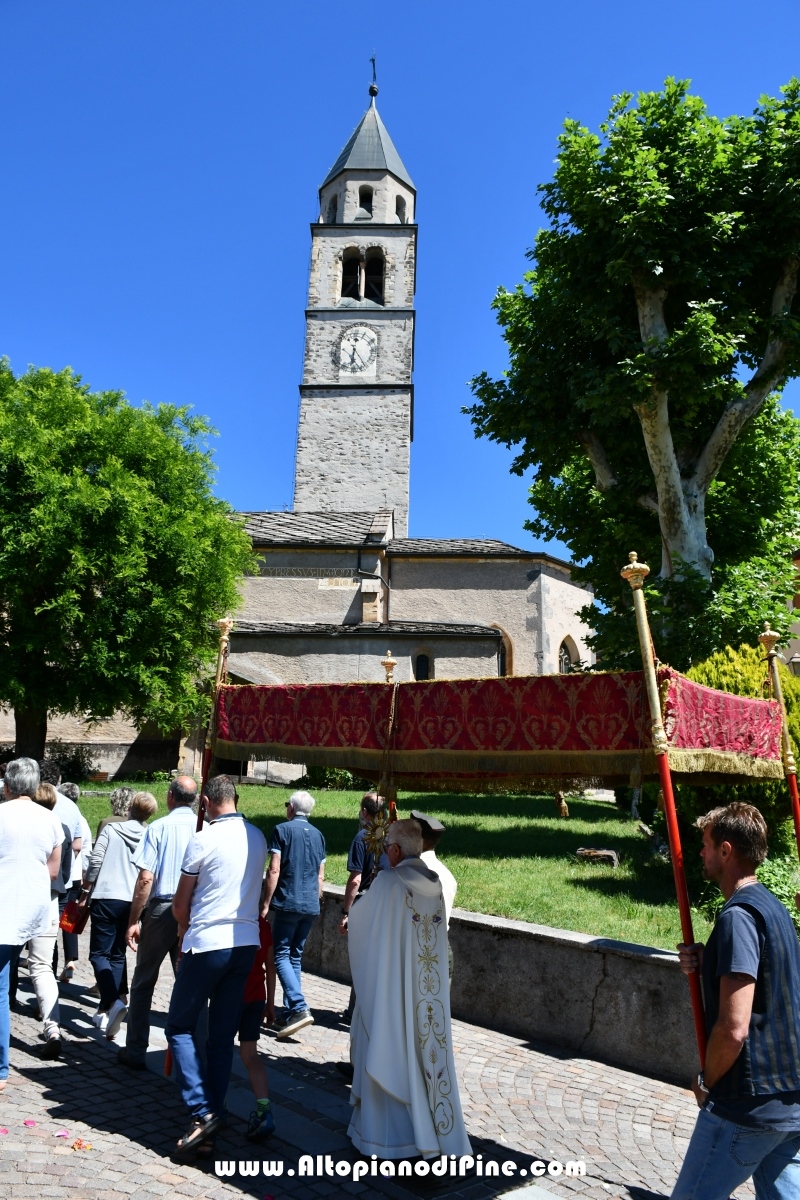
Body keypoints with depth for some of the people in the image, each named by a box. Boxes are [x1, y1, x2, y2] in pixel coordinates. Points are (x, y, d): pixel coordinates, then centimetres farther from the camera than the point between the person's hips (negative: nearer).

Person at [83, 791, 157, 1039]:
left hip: (106, 897, -3)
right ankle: (105, 1009, 15)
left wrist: (86, 891, 7)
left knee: (99, 953, 0)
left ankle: (113, 1002, -20)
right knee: (117, 956, 15)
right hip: (133, 902, 3)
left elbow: (95, 861, -6)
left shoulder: (111, 829, 0)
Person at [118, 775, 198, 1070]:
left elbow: (145, 878, -12)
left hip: (161, 909, -2)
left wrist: (134, 920, -5)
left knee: (143, 983, 14)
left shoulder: (159, 827, -7)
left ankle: (135, 1053, 20)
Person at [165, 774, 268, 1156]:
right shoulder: (258, 838, 4)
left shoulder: (203, 839, -12)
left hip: (207, 943, -5)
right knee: (223, 1037, 13)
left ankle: (202, 1111, 0)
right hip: (246, 943, 6)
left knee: (180, 1026, 10)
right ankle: (214, 1118, 17)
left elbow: (180, 905, -3)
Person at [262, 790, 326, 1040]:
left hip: (287, 903, -6)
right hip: (311, 906, 6)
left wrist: (266, 903, -5)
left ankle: (299, 1008, -16)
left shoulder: (282, 830, -3)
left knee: (282, 956, -1)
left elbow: (274, 870, -10)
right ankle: (290, 1014, 13)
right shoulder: (318, 835, 14)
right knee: (295, 956, 13)